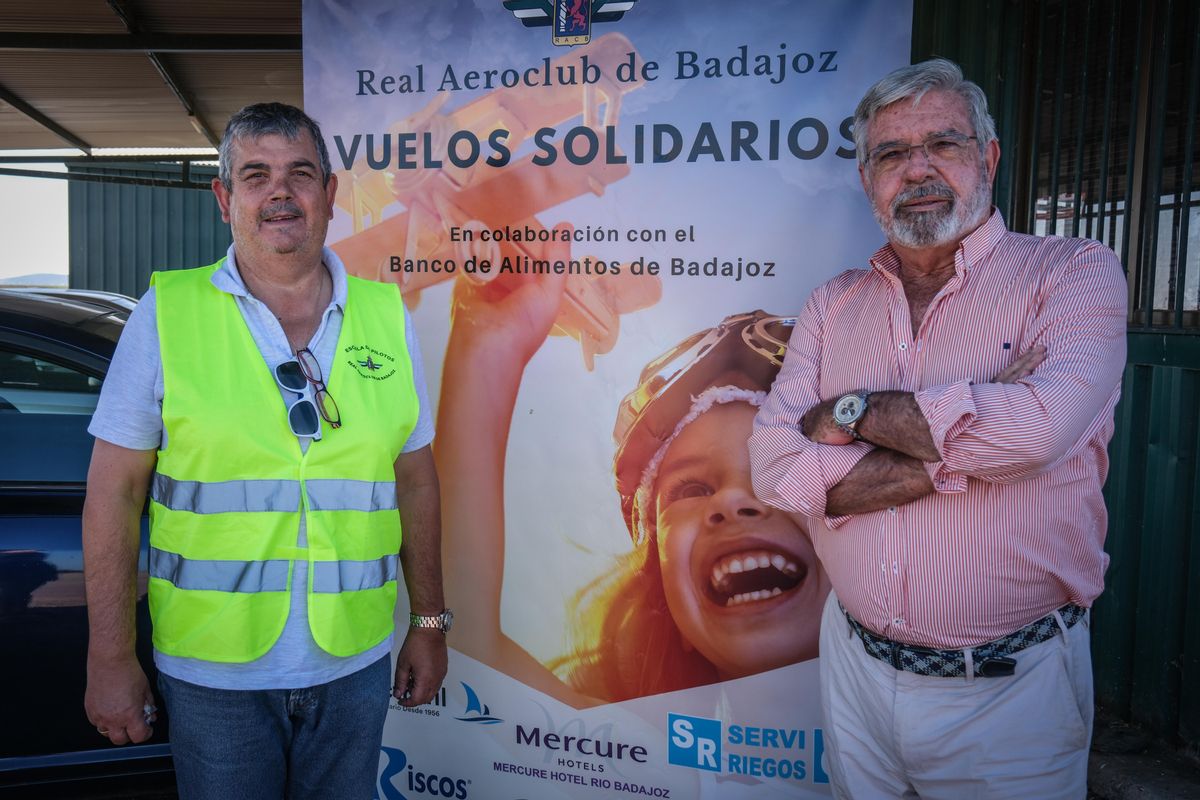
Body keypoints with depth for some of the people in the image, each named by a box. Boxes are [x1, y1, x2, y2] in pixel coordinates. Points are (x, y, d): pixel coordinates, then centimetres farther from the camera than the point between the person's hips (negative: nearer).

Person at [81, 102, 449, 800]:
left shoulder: (387, 316, 1)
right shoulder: (166, 314, -5)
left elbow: (415, 481, 6)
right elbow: (113, 494, -3)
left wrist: (430, 624, 8)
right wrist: (111, 659, -4)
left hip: (354, 665, 2)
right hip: (212, 670, -1)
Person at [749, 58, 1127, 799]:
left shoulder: (1076, 272, -6)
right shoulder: (833, 305, 3)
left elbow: (1040, 427, -26)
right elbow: (775, 465, -10)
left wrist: (852, 411, -15)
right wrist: (969, 443, -18)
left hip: (1011, 686, -3)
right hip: (856, 667, 4)